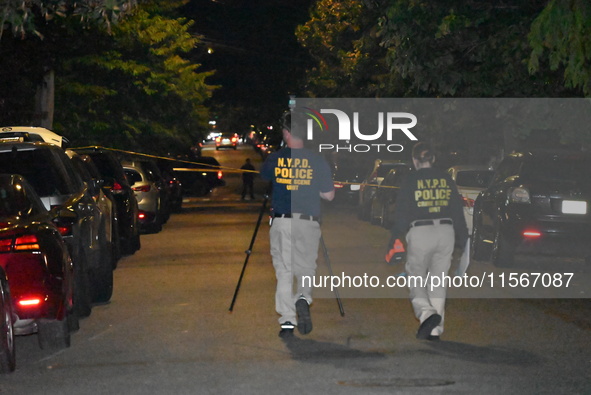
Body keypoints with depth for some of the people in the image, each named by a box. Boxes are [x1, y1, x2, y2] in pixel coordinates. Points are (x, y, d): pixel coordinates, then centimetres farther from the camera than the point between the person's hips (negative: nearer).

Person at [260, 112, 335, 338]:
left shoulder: (274, 159, 1)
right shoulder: (317, 162, -1)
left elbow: (263, 178, 21)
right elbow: (329, 195, 4)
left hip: (281, 222, 0)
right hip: (308, 223, 0)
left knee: (284, 272, 5)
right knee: (306, 268, 12)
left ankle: (287, 322, -2)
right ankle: (303, 298, -19)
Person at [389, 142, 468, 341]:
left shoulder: (411, 180, -1)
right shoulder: (446, 179, 10)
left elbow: (402, 212, -2)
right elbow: (458, 211, 13)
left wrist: (395, 237, 7)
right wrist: (461, 239, 21)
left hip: (420, 233, -4)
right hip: (446, 231, 4)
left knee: (415, 276, 6)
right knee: (438, 280, 10)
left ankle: (426, 313, -21)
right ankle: (435, 329, 7)